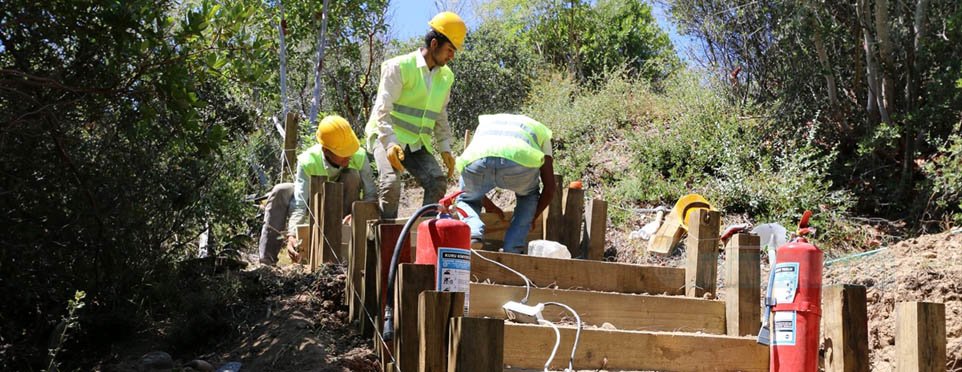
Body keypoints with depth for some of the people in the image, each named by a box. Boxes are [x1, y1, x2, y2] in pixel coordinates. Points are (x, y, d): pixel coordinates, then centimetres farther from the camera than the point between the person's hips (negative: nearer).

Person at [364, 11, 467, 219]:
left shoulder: (446, 76, 9)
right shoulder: (400, 67, -12)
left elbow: (440, 116, 19)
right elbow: (383, 109, -18)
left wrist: (445, 148, 7)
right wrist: (390, 143, -31)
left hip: (417, 143, 6)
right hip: (387, 137, -6)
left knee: (437, 182, -15)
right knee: (391, 183, -27)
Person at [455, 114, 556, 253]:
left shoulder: (486, 122, 45)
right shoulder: (539, 130, 39)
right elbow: (550, 187, 33)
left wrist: (488, 205, 55)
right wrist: (532, 218, 48)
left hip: (478, 161, 1)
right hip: (518, 162, -1)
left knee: (466, 200, 34)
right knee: (528, 195, 35)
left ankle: (473, 234, 3)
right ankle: (513, 250, 22)